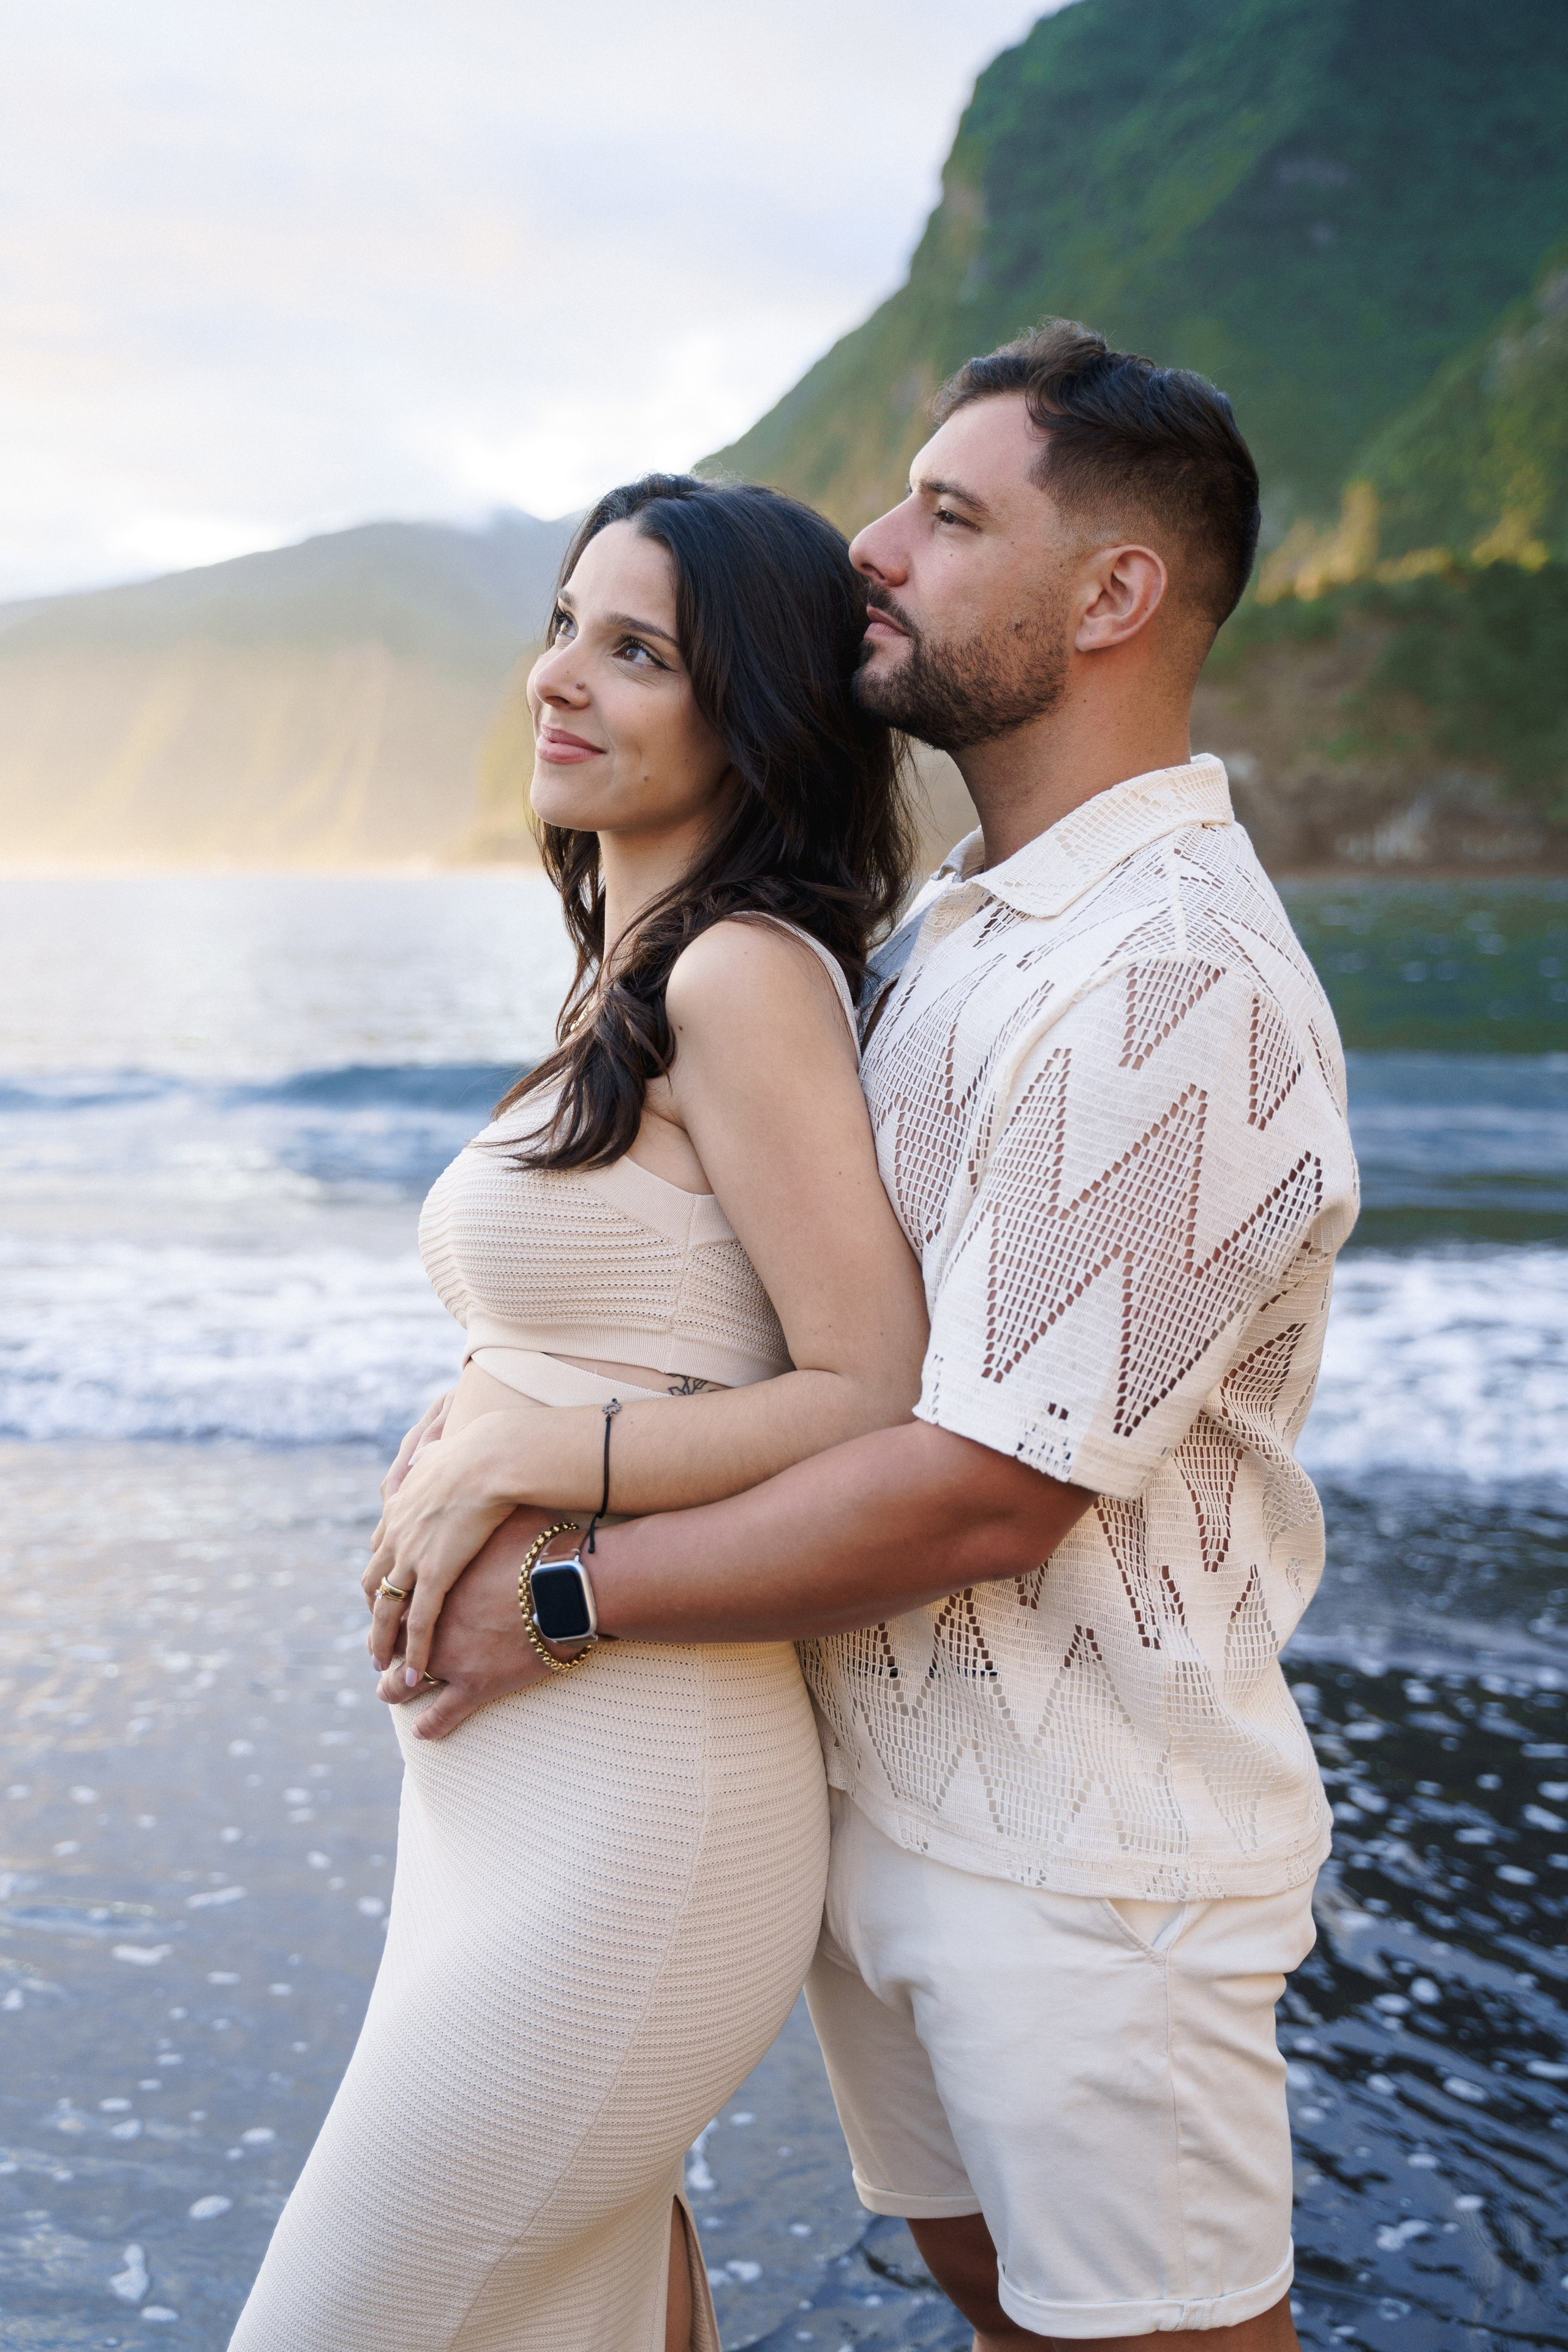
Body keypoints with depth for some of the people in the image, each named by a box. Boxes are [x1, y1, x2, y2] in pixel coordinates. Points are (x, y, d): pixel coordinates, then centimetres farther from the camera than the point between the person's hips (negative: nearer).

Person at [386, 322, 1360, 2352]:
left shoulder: (1174, 983, -23)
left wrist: (567, 1593, -16)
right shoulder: (954, 929, 9)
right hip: (879, 1797, 8)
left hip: (1081, 1852, -8)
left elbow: (985, 1490, -25)